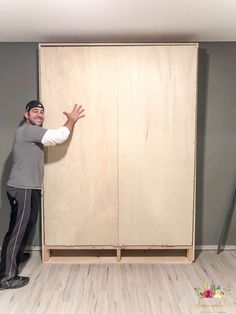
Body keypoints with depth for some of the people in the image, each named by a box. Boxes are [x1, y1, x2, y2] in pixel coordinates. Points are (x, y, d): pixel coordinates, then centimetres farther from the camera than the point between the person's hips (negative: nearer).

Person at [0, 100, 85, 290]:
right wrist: (72, 120, -6)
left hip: (30, 188, 10)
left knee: (27, 225, 22)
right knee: (17, 229, -6)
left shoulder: (34, 133, 18)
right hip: (21, 189, -10)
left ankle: (16, 255, 43)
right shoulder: (27, 130, -15)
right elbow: (59, 136, -21)